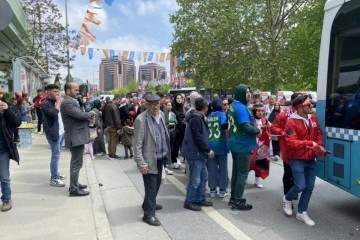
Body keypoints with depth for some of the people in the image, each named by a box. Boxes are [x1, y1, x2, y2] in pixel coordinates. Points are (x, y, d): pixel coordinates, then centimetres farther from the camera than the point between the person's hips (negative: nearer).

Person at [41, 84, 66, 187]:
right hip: (54, 133, -9)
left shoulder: (55, 102, 15)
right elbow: (54, 113, -28)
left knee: (57, 155, 17)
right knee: (55, 155, -6)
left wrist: (59, 101, 8)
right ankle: (53, 179, 1)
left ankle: (56, 174, 28)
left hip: (61, 132, 9)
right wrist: (58, 101, -16)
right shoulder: (45, 104, -12)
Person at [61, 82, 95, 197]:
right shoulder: (67, 103, -18)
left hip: (77, 136, 11)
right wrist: (92, 113, -9)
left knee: (75, 162, 20)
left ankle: (74, 184, 33)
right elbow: (81, 115, -27)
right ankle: (74, 189, 5)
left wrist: (88, 115, -5)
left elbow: (80, 114, 14)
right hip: (76, 137, -11)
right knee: (77, 164, -4)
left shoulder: (72, 101, 15)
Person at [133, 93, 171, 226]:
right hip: (149, 159, -8)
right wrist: (141, 163, -22)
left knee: (156, 183, 23)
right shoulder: (141, 119, -19)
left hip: (160, 157, 8)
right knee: (151, 186, 1)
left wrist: (166, 153, 13)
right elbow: (137, 144, -19)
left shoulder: (161, 115, 3)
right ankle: (149, 214, 19)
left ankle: (148, 204, 45)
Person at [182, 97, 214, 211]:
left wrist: (207, 150, 15)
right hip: (195, 153, -10)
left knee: (203, 177, 16)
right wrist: (208, 150, -15)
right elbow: (198, 137, -22)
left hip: (199, 152, 10)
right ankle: (189, 201, 11)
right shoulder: (196, 118, -17)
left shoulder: (198, 117, 15)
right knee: (195, 179, -2)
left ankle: (199, 199, 26)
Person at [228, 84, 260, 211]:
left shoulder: (233, 105, 10)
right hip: (243, 145, -10)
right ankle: (237, 202, 10)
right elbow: (246, 127, -28)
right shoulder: (241, 107, -21)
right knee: (243, 174, 1)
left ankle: (233, 198, 28)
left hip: (235, 144, 10)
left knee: (236, 172, 17)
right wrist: (258, 131, -10)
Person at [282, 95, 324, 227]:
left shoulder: (313, 118, 3)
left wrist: (319, 145, -4)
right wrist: (310, 143, -32)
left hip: (311, 159, 6)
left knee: (309, 187, 8)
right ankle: (287, 199, 25)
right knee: (300, 186, -8)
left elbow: (319, 133, 14)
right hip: (298, 159, -6)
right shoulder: (291, 122, -16)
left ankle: (302, 212, 23)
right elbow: (291, 142, -23)